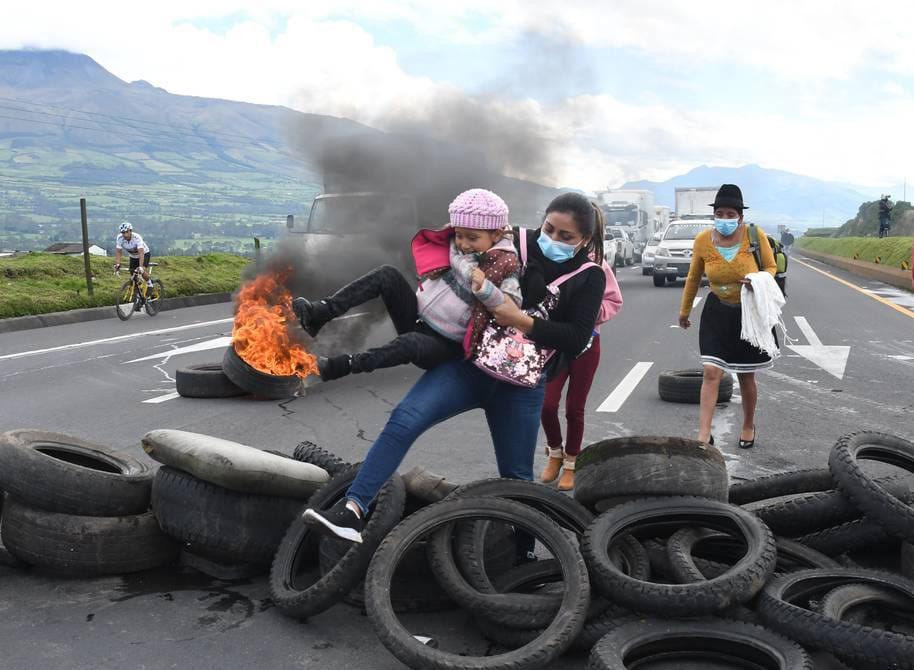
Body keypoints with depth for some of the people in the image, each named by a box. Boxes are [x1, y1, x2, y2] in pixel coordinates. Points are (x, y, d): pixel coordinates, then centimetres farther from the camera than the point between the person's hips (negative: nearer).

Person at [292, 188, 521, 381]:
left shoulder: (504, 267, -13)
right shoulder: (456, 246, 4)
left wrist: (485, 288, -34)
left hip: (443, 344, -6)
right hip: (415, 317, 6)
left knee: (410, 343, -40)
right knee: (387, 275, -15)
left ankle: (343, 365, -29)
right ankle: (320, 313, -22)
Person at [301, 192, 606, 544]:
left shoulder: (589, 278, -2)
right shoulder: (516, 243, -1)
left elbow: (577, 339, -12)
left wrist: (520, 320, -21)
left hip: (521, 385, 0)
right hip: (469, 362, 1)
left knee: (517, 476, 12)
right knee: (405, 419, -21)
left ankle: (523, 553, 35)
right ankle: (353, 509, -21)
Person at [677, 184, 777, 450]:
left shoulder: (755, 236, -12)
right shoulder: (703, 240, -8)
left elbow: (771, 268, 1)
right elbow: (693, 278, 7)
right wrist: (684, 311, 16)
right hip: (717, 313, 1)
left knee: (746, 377, 11)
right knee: (711, 373, -11)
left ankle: (748, 425, 34)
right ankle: (704, 434, -9)